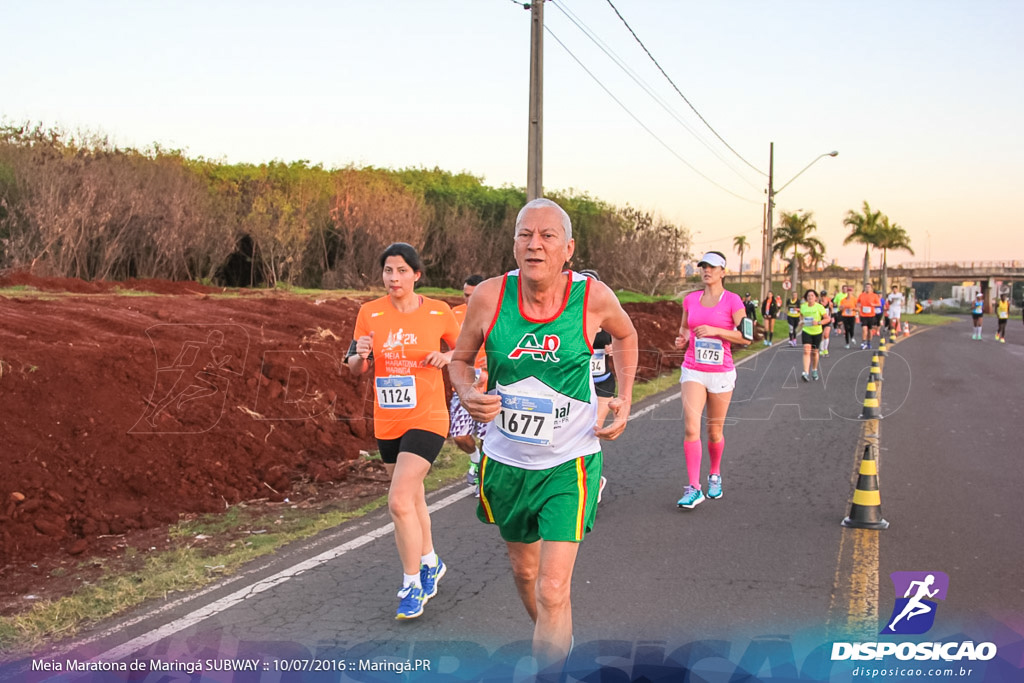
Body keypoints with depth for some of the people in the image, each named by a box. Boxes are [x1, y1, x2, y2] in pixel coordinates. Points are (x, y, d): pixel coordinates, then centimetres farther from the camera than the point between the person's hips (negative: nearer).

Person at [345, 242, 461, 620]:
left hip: (426, 419, -4)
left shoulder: (438, 312, -6)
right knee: (412, 499, 19)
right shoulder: (369, 313, -1)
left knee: (399, 502, -16)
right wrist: (360, 355, -17)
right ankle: (430, 563, 42)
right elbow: (355, 368, 5)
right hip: (387, 422, 4)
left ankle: (413, 585, -1)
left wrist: (446, 356, -13)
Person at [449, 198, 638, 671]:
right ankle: (557, 640, 54)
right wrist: (468, 393, -18)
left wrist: (625, 398, 0)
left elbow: (625, 335, 10)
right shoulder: (489, 296, -14)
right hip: (505, 460, 3)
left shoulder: (593, 298, -15)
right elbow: (460, 359, 3)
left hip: (568, 463, -3)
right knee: (524, 571, 24)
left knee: (553, 590, -14)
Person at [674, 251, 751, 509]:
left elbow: (745, 337, -10)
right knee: (691, 427, -14)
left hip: (721, 374, -2)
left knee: (714, 432, 9)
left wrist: (715, 331, -20)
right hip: (692, 371, 2)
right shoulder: (690, 300, 7)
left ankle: (715, 476, 35)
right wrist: (682, 339, 2)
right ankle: (693, 489, -13)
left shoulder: (732, 301, -4)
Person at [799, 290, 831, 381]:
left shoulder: (819, 307, -9)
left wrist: (818, 322, -21)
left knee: (814, 352, 11)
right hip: (806, 332, 1)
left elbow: (828, 319, -7)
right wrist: (801, 321, 0)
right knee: (806, 351, -15)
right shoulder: (803, 306, -1)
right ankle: (805, 373, -23)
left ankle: (814, 371, 35)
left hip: (817, 332, -1)